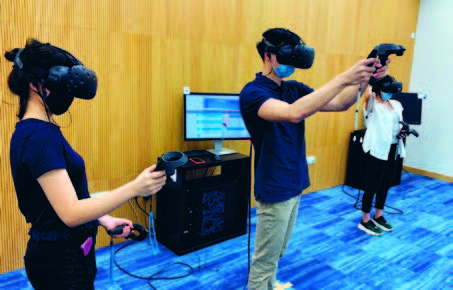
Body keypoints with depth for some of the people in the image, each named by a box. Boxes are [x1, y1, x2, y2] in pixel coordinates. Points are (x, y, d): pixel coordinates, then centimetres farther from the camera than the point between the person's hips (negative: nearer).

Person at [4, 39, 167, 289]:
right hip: (59, 262, -9)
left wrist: (103, 219, 5)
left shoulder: (40, 130, 7)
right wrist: (134, 188, -32)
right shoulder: (38, 137, -24)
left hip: (68, 254, 9)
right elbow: (70, 213, -28)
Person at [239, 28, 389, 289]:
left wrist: (364, 80, -16)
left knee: (278, 253, 21)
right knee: (265, 261, 5)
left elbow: (339, 104, 2)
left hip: (295, 185, 8)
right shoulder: (252, 92, -17)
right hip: (275, 189, -7)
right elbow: (293, 113, -36)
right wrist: (343, 79, -34)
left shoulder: (295, 89, 7)